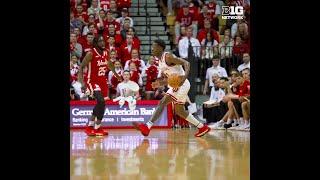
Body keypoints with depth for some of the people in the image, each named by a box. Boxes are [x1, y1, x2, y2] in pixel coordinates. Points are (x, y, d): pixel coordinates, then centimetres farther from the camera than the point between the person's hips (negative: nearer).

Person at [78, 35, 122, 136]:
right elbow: (81, 67, -14)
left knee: (100, 104, 13)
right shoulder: (91, 54, -17)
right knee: (101, 102, -22)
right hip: (93, 81, -8)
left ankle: (90, 126, 27)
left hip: (102, 81, 8)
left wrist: (116, 74, 33)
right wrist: (81, 81, -24)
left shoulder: (106, 53, 2)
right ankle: (97, 127, -15)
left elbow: (109, 64, 23)